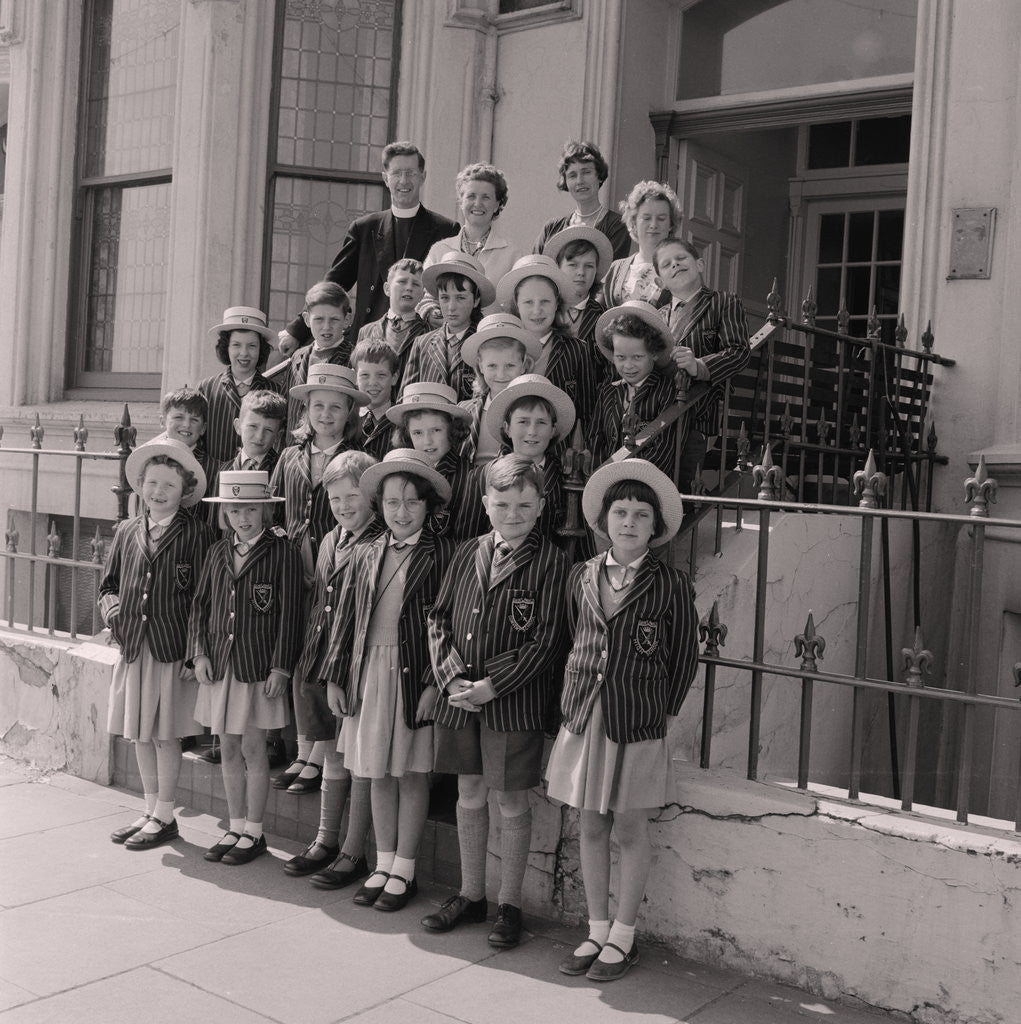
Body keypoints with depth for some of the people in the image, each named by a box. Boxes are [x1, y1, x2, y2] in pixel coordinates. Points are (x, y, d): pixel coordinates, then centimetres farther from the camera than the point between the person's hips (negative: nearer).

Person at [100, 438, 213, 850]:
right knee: (140, 735, 14)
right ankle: (151, 811, 28)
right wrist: (110, 605, -3)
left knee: (166, 735, 3)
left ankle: (164, 817, 17)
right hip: (133, 647, 5)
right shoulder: (127, 531, 8)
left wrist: (195, 653, -12)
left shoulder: (196, 534, -7)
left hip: (173, 649, -5)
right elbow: (108, 583, 18)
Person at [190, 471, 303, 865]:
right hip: (219, 665, 5)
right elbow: (200, 606, 13)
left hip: (259, 667, -5)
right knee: (228, 750, 12)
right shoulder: (218, 552, 9)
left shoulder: (282, 552, -7)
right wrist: (199, 653, 1)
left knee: (253, 750, 2)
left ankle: (253, 832, 16)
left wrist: (280, 668, -12)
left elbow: (289, 615, -9)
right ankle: (235, 828, 25)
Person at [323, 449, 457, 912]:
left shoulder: (441, 553, -5)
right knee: (378, 774, 12)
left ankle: (404, 870, 17)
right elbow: (346, 618, 12)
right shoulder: (366, 554, 9)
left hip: (414, 674, -4)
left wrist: (435, 682, -14)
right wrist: (335, 677, 8)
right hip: (368, 673, 5)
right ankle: (383, 865, 25)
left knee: (411, 774, 5)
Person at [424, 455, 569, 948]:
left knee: (512, 801, 6)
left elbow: (546, 640, -12)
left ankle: (509, 904, 22)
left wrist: (490, 687, -16)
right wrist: (452, 678, -7)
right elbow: (438, 619, 8)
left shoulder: (550, 561, -8)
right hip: (459, 697, 5)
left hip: (514, 701, -4)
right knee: (469, 795, 16)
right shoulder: (467, 554, 7)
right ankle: (470, 894, 31)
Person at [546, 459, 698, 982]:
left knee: (630, 831, 6)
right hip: (583, 717, 4)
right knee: (592, 827, 11)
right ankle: (597, 931, 25)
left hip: (637, 724, -4)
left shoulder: (669, 584, -7)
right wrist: (577, 696, 11)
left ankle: (623, 938, 20)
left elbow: (684, 657, 1)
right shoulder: (582, 575, 4)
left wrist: (660, 712, 2)